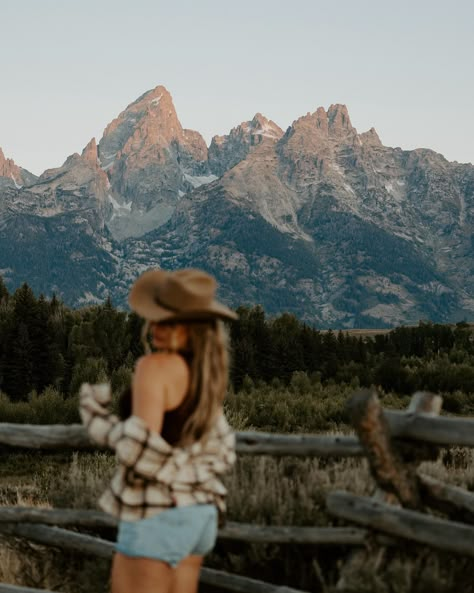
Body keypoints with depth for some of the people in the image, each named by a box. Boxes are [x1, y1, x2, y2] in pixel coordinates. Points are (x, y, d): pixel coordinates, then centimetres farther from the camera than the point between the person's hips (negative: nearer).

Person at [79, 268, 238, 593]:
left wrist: (95, 413, -9)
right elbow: (221, 453, 13)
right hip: (197, 513, 9)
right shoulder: (205, 372, 9)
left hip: (158, 517, -9)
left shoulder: (154, 366, -18)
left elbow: (140, 449, -24)